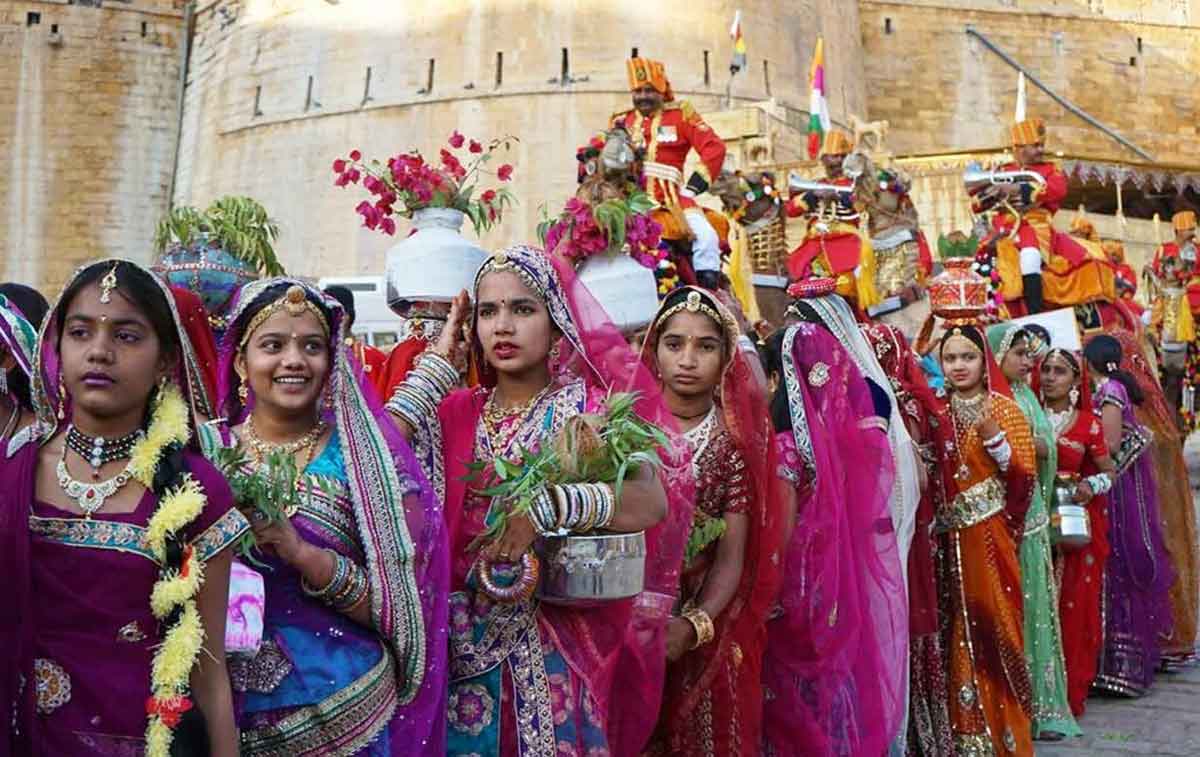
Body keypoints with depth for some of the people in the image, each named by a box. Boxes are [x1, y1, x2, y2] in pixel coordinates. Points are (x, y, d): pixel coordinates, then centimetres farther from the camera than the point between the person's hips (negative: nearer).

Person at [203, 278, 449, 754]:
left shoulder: (363, 457, -8)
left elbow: (395, 609, -11)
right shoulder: (207, 450, -3)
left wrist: (301, 553, -24)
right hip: (231, 708, 2)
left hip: (347, 708, -1)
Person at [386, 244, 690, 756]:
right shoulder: (458, 412, 5)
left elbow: (654, 501, -20)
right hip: (469, 643, 3)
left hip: (562, 646, -3)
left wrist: (545, 506, -31)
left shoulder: (593, 404, -5)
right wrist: (439, 362, -5)